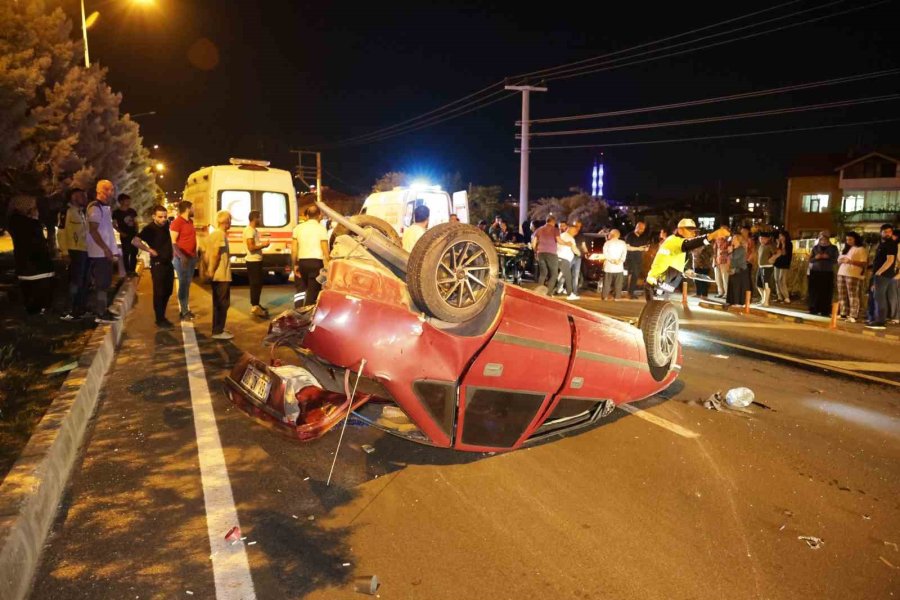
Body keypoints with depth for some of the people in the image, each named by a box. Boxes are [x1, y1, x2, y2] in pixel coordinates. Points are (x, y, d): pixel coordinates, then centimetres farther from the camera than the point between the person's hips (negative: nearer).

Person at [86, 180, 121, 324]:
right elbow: (93, 230, -20)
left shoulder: (106, 208, 16)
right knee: (102, 285, -7)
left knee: (105, 284, 14)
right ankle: (101, 314, -3)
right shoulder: (95, 207, -13)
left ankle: (104, 311, 21)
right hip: (100, 253, -9)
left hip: (106, 252, 9)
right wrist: (106, 249, -23)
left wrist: (113, 250, 17)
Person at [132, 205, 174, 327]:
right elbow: (135, 241, -29)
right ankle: (160, 320, 7)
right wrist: (150, 250, -22)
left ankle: (162, 316, 26)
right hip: (157, 264, -7)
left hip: (168, 263, 7)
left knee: (168, 291, 13)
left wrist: (173, 250, 14)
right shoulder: (149, 228, -16)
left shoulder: (166, 224, 3)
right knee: (159, 292, -1)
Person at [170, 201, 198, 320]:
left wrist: (195, 254, 20)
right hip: (182, 259, -8)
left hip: (192, 257, 8)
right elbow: (173, 242, -17)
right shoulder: (177, 222, -13)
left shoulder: (190, 221, 13)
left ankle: (187, 309, 19)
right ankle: (183, 311, 1)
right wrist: (181, 256, -26)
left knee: (188, 284, 12)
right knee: (183, 284, -4)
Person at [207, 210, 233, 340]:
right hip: (222, 275, -10)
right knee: (223, 303, -3)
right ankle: (218, 331, 0)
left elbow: (209, 254, 16)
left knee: (218, 303, 15)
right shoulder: (221, 234, -15)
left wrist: (210, 271, 18)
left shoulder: (213, 233, 14)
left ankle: (217, 329, 22)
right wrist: (211, 271, -16)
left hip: (216, 275, 10)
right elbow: (215, 254, -21)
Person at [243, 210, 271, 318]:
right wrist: (263, 245, -13)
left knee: (258, 283, 15)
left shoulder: (254, 230, 15)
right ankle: (254, 307, -6)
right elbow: (251, 247, -23)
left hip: (257, 260, 10)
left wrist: (262, 244, 7)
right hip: (253, 261, -10)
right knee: (255, 284, -8)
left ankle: (256, 305, 24)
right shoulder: (249, 230, -17)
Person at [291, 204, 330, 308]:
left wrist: (295, 265, 10)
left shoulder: (298, 228, 8)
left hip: (302, 262, 3)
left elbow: (293, 250, 4)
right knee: (313, 291, 3)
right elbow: (325, 251, -7)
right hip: (316, 262, -3)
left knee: (300, 289, 14)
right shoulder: (321, 228, -2)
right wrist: (327, 267, -2)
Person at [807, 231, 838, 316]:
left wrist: (828, 257, -14)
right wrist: (816, 258, -10)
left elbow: (836, 260, 1)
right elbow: (810, 259, 9)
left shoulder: (833, 248, 5)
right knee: (814, 291, -1)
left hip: (828, 273, -1)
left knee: (826, 292, -4)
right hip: (815, 272, 1)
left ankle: (825, 311, -1)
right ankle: (813, 310, 5)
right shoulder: (815, 247, 9)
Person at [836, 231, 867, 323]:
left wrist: (851, 261, -19)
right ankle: (843, 313, 9)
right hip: (841, 274, 7)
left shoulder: (861, 249, -1)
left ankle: (853, 316, -10)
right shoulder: (845, 249, 20)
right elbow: (839, 261, 23)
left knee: (853, 296, -9)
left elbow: (864, 264, -9)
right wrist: (840, 261, 1)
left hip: (853, 275, -7)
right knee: (842, 295, 5)